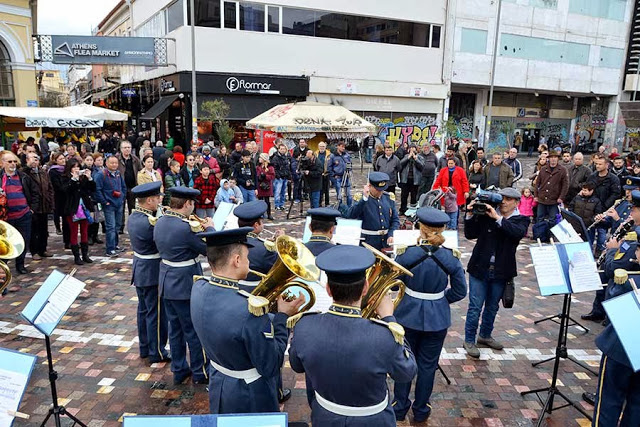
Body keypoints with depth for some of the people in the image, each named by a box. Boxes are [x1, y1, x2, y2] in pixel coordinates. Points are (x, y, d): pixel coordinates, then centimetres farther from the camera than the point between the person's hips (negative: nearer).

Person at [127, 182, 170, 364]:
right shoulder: (149, 222, -27)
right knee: (156, 313, 3)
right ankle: (157, 352, 15)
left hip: (140, 270, 10)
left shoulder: (133, 216, 2)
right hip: (153, 273, -10)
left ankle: (145, 347, 32)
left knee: (144, 310, 19)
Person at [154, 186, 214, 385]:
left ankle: (179, 370, 33)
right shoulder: (185, 228, -27)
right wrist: (210, 228, 1)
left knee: (175, 329, 19)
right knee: (194, 331, 9)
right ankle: (200, 373, 24)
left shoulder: (159, 222, 0)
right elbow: (209, 249, -16)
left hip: (167, 283, 8)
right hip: (185, 286, -8)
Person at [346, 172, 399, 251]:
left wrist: (391, 235, -7)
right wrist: (364, 198, -28)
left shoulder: (388, 198, 5)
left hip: (386, 241, 4)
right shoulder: (361, 198, -7)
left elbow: (395, 220, 9)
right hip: (368, 241, -4)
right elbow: (350, 216, -23)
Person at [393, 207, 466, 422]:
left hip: (408, 316, -1)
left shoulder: (407, 254, -17)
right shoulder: (451, 257, -12)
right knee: (427, 365, 16)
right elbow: (460, 291, -4)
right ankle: (421, 410, 31)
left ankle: (400, 407, 31)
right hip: (437, 318, 1)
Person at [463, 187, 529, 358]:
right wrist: (470, 215, -16)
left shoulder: (521, 220, 0)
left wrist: (498, 218, -28)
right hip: (480, 268, -2)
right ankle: (469, 340, 16)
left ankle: (485, 335, 38)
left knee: (492, 307, 19)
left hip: (501, 272, 2)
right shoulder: (486, 215, -4)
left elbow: (518, 232, -23)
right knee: (475, 307, 2)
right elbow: (470, 234, -3)